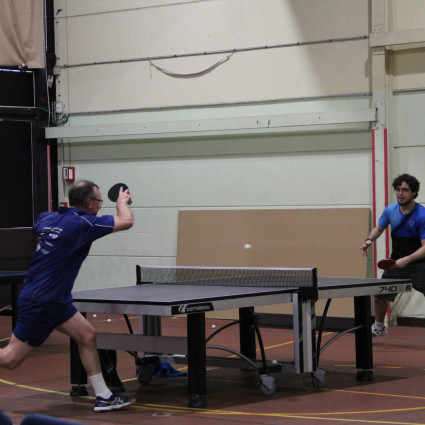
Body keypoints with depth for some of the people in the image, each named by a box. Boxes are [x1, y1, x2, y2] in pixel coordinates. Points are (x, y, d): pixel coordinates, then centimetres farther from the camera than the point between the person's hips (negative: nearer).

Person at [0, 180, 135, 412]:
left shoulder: (46, 218, 5)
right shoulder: (82, 223, -18)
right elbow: (126, 221, -16)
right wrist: (122, 201, 4)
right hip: (40, 303, -9)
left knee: (87, 335, 5)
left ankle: (103, 397, 7)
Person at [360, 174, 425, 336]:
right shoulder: (390, 210, -4)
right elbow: (379, 228, 17)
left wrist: (406, 260, -33)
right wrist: (369, 240, -4)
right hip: (397, 262, 5)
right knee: (380, 297, 7)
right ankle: (379, 328, 36)